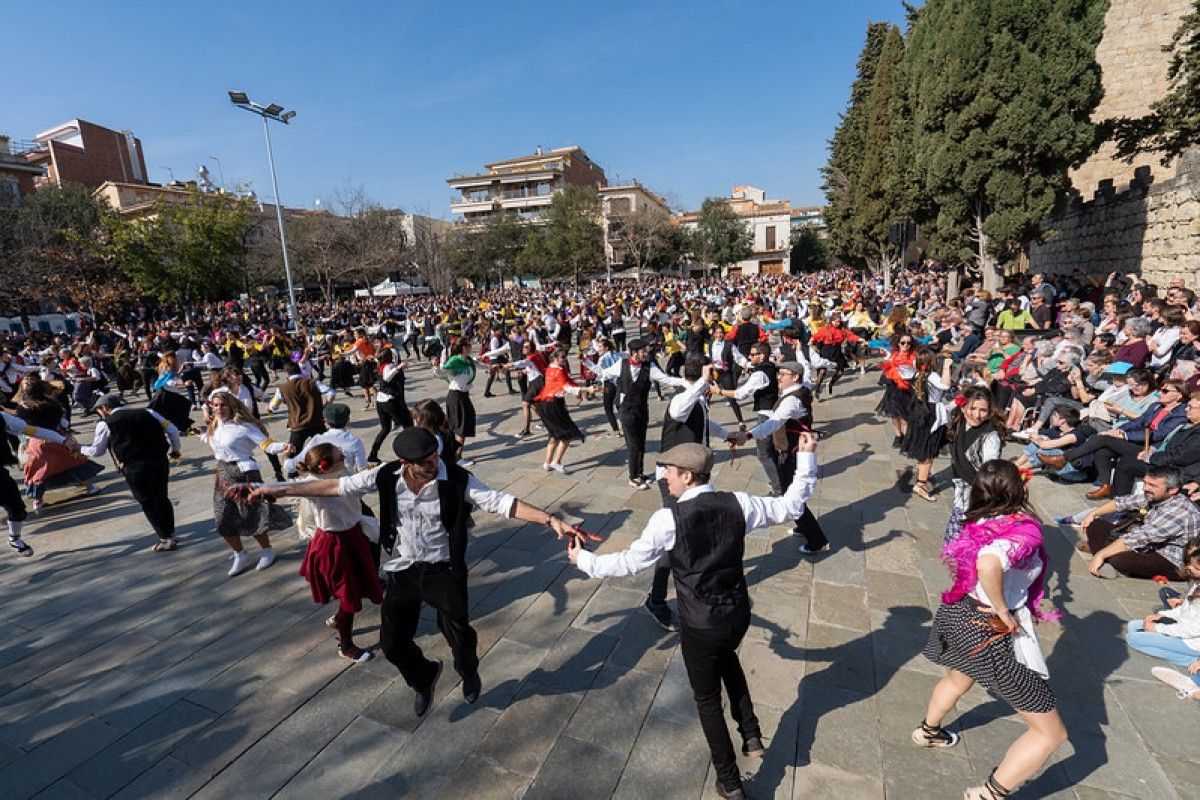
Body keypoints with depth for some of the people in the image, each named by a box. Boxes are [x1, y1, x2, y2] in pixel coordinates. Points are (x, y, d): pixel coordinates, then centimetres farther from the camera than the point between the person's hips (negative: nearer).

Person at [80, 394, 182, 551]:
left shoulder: (105, 424, 5)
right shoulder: (147, 413, 11)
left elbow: (96, 452, 14)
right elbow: (172, 429, 8)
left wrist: (79, 449, 35)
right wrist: (175, 450, 22)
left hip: (135, 468, -4)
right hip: (160, 461, 4)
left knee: (148, 503, 9)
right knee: (162, 498, 18)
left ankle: (165, 538, 14)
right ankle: (170, 533, 28)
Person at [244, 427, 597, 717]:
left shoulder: (456, 479, -23)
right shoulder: (387, 476, -14)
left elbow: (501, 503, -29)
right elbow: (336, 486, -3)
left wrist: (551, 520, -39)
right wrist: (276, 489, 0)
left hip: (444, 571, -3)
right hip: (403, 571, 3)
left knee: (458, 633, 6)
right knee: (392, 642, 13)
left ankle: (468, 672, 45)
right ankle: (423, 677, 48)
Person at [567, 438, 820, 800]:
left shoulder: (668, 519, -22)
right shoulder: (738, 503, -13)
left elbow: (629, 562, -13)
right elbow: (790, 506, 0)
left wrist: (583, 560, 3)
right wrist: (807, 456, 7)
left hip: (700, 628, -4)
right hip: (739, 615, 4)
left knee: (707, 699, 21)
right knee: (726, 656, 39)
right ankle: (751, 734, 40)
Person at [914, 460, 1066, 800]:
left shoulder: (979, 522, -4)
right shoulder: (1025, 530, -24)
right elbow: (989, 563, -43)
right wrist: (1003, 611, -29)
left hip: (957, 613, 8)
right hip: (991, 632, -8)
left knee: (960, 675, 39)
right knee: (1050, 733, 12)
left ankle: (928, 731, 63)